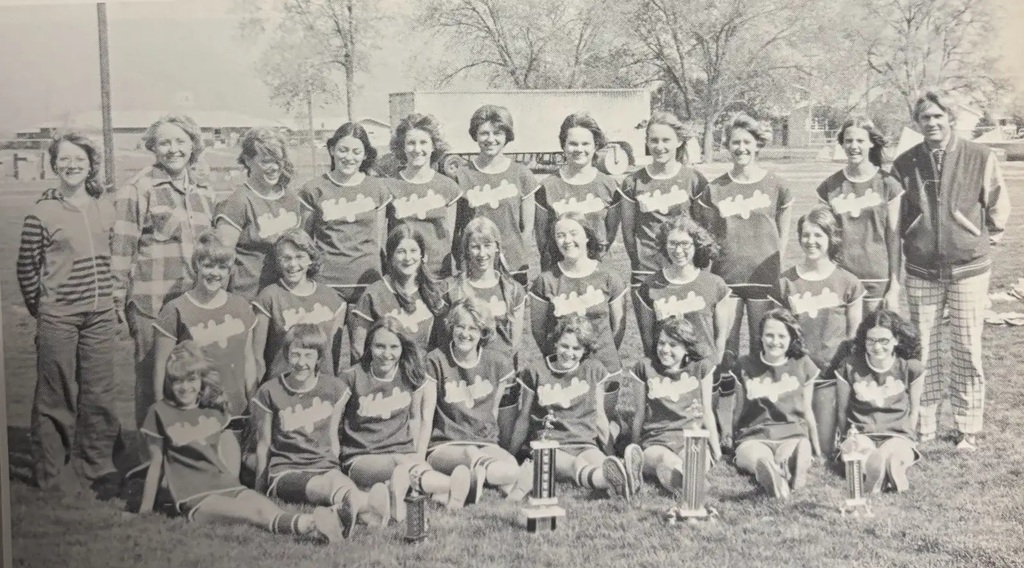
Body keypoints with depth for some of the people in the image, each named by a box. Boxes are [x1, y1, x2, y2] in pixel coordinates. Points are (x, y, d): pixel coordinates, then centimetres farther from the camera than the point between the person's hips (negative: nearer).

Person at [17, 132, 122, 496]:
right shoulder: (42, 213, -7)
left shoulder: (104, 207, 6)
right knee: (57, 398, 4)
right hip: (58, 319, -4)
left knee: (99, 394, 9)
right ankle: (53, 475, 17)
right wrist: (40, 309, 3)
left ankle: (98, 465, 24)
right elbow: (26, 268, -1)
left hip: (101, 315, 4)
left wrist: (107, 297, 11)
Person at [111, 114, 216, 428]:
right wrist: (118, 301, -7)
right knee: (152, 378, 3)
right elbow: (120, 248, -5)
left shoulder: (204, 189, 13)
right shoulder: (138, 189, -5)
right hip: (152, 303, -5)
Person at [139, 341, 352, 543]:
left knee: (268, 510, -30)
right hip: (195, 499, -4)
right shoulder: (160, 413, 4)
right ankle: (311, 525, -61)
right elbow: (157, 463, 7)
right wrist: (145, 511, 9)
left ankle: (319, 523, -58)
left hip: (229, 486, 4)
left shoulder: (213, 409, 16)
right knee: (257, 513, -34)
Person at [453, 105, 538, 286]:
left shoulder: (521, 174, 5)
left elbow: (527, 227, 8)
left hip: (514, 267, 1)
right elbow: (452, 227, 3)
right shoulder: (463, 176, 1)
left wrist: (508, 251, 1)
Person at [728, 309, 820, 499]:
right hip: (754, 438, -1)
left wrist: (817, 450, 22)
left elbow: (807, 411, 18)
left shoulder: (802, 365, 10)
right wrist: (734, 444, 17)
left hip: (793, 436, 1)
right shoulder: (745, 366, 9)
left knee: (800, 454, -40)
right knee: (759, 458, -42)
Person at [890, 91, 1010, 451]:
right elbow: (895, 217, 12)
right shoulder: (904, 164, -1)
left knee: (967, 350, 4)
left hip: (969, 268, -2)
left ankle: (968, 428, 15)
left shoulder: (981, 158, -7)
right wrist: (911, 241, 9)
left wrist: (988, 236, 7)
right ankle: (924, 425, 19)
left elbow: (998, 205, 4)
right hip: (921, 271, 2)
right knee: (923, 350, 8)